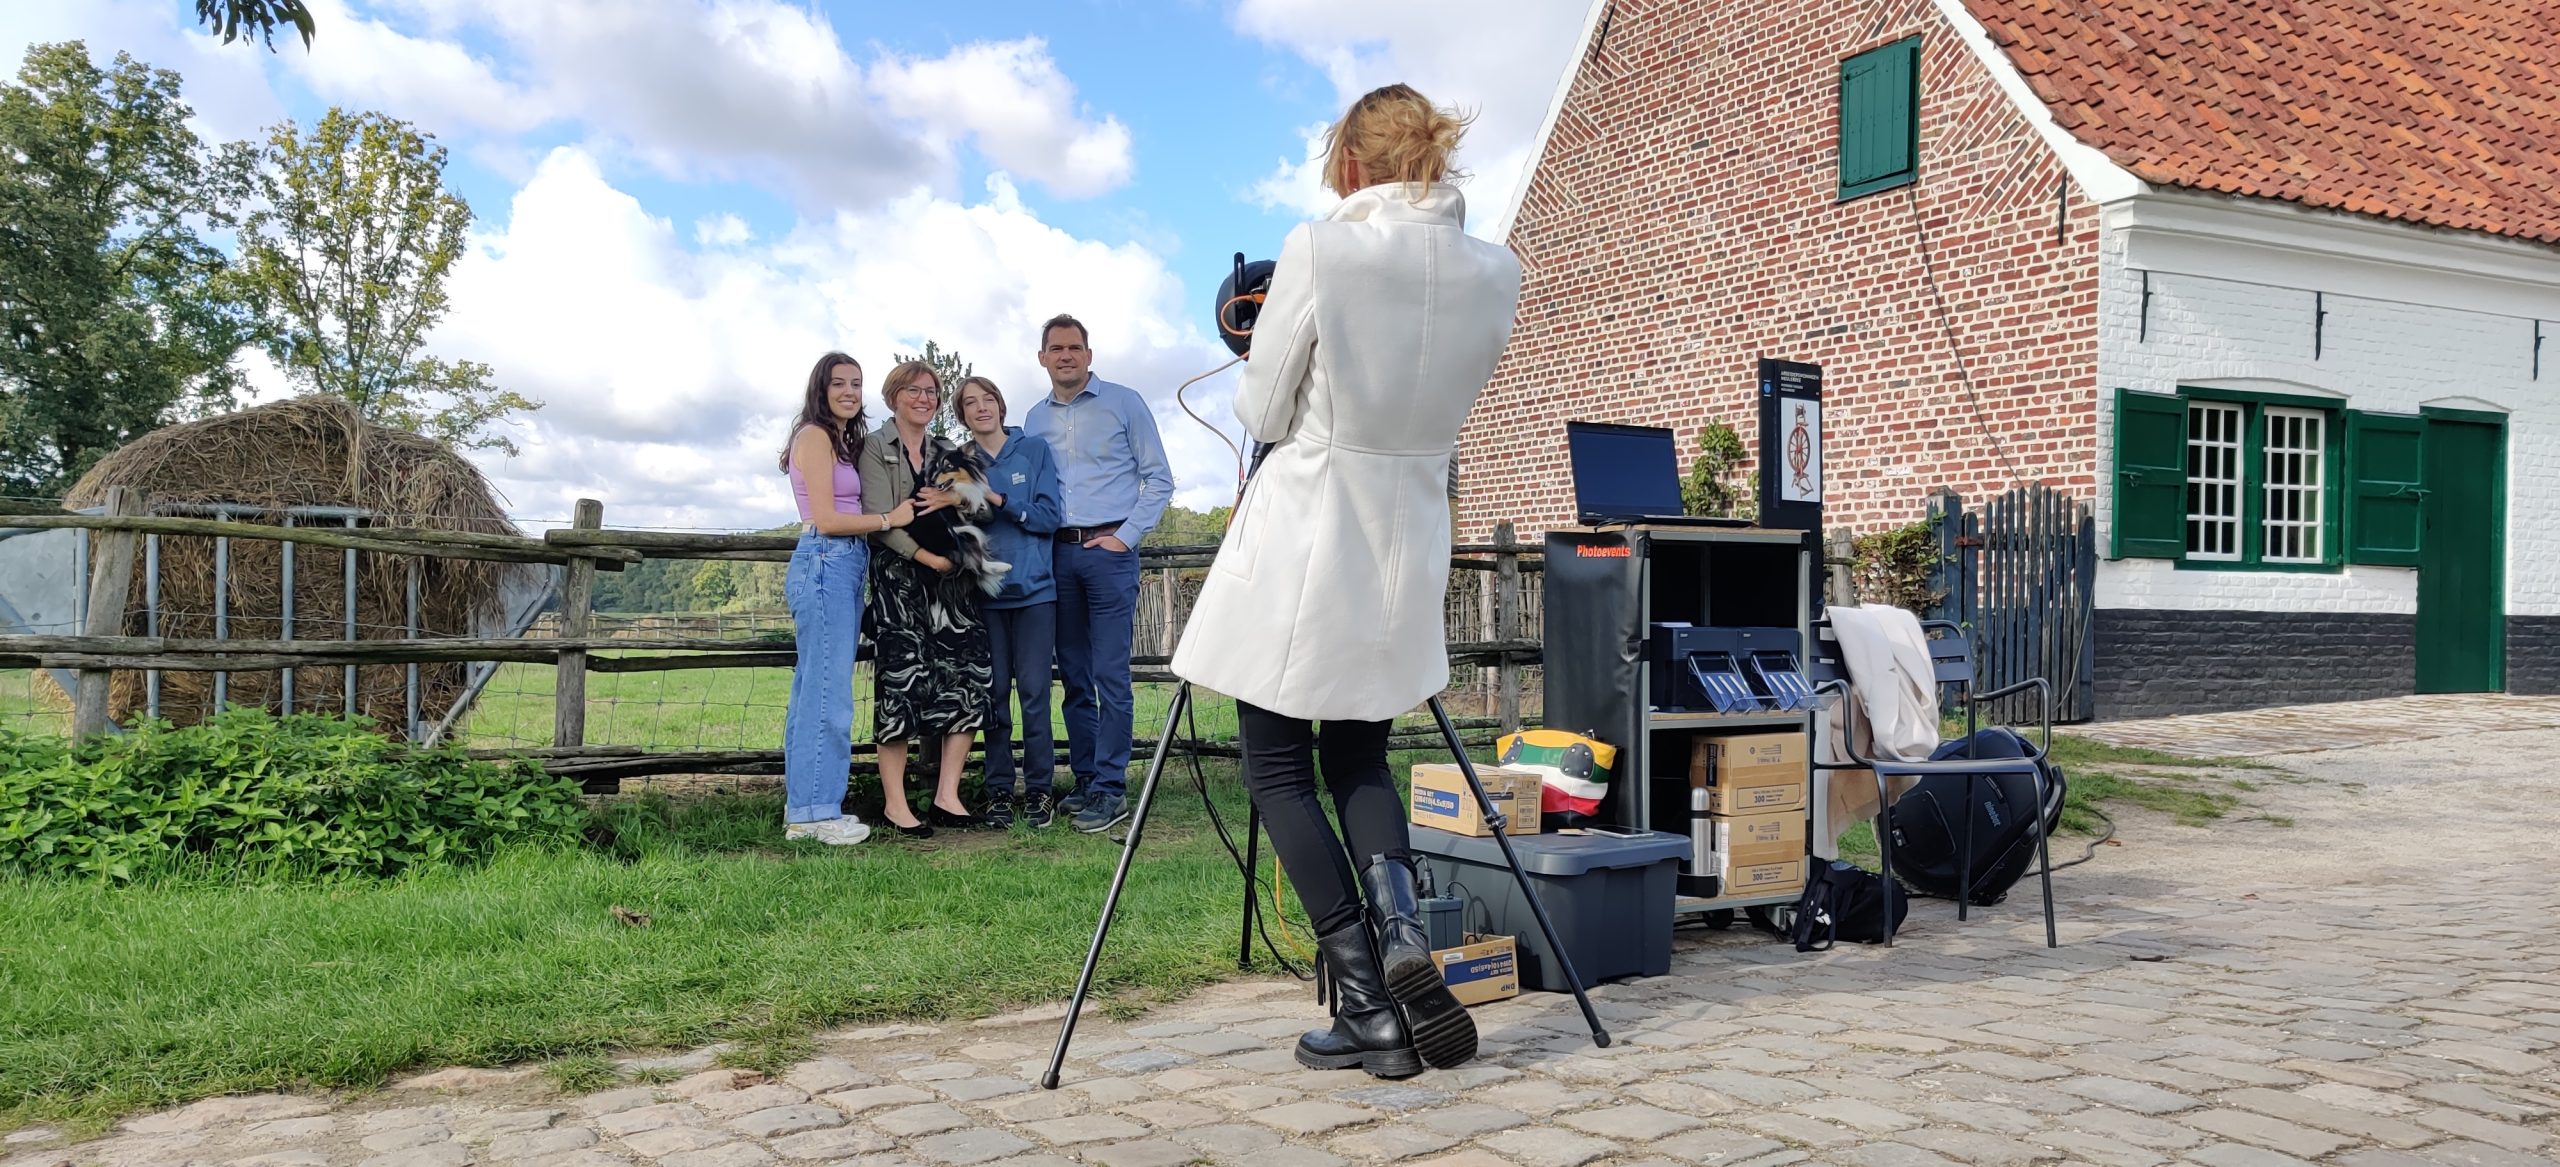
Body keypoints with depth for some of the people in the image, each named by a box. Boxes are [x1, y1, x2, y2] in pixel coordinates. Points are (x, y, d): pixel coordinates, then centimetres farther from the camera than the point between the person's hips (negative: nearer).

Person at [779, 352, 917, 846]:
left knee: (815, 691, 10)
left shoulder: (842, 439, 21)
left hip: (844, 568, 10)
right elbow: (826, 520, -13)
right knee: (828, 693, -10)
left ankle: (805, 807, 15)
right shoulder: (815, 436, -6)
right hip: (825, 564, -10)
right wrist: (888, 519, -6)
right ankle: (815, 811, -6)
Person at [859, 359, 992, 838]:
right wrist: (927, 556, -15)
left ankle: (947, 796, 2)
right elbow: (880, 518, -7)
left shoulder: (945, 453, 20)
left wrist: (954, 498, -6)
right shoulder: (876, 448, 4)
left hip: (950, 576, 5)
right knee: (902, 681, -8)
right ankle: (894, 803, -2)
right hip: (898, 577, -5)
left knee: (967, 678, -4)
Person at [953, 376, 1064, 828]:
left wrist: (998, 501, -14)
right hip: (984, 592, 2)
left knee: (1034, 690, -3)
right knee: (994, 692, 3)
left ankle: (1039, 789, 6)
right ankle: (999, 791, 11)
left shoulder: (1034, 450, 5)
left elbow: (1049, 517, -2)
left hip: (1033, 588, -1)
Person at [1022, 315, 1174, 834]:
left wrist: (1125, 537, -7)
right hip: (1058, 554, 5)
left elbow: (1159, 479, 1)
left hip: (1109, 551, -4)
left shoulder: (1124, 403, 2)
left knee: (1109, 675, -8)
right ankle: (1085, 781, 15)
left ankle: (1110, 789, -5)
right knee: (1074, 677, 7)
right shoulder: (1034, 419, 15)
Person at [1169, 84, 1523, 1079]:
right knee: (1357, 754, 21)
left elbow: (1263, 414, -5)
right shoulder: (1495, 273, 1)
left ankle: (1371, 1008, 4)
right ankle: (1399, 928, -3)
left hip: (1303, 540, -5)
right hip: (1408, 548, 6)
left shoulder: (1319, 250, -13)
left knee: (1277, 769, 6)